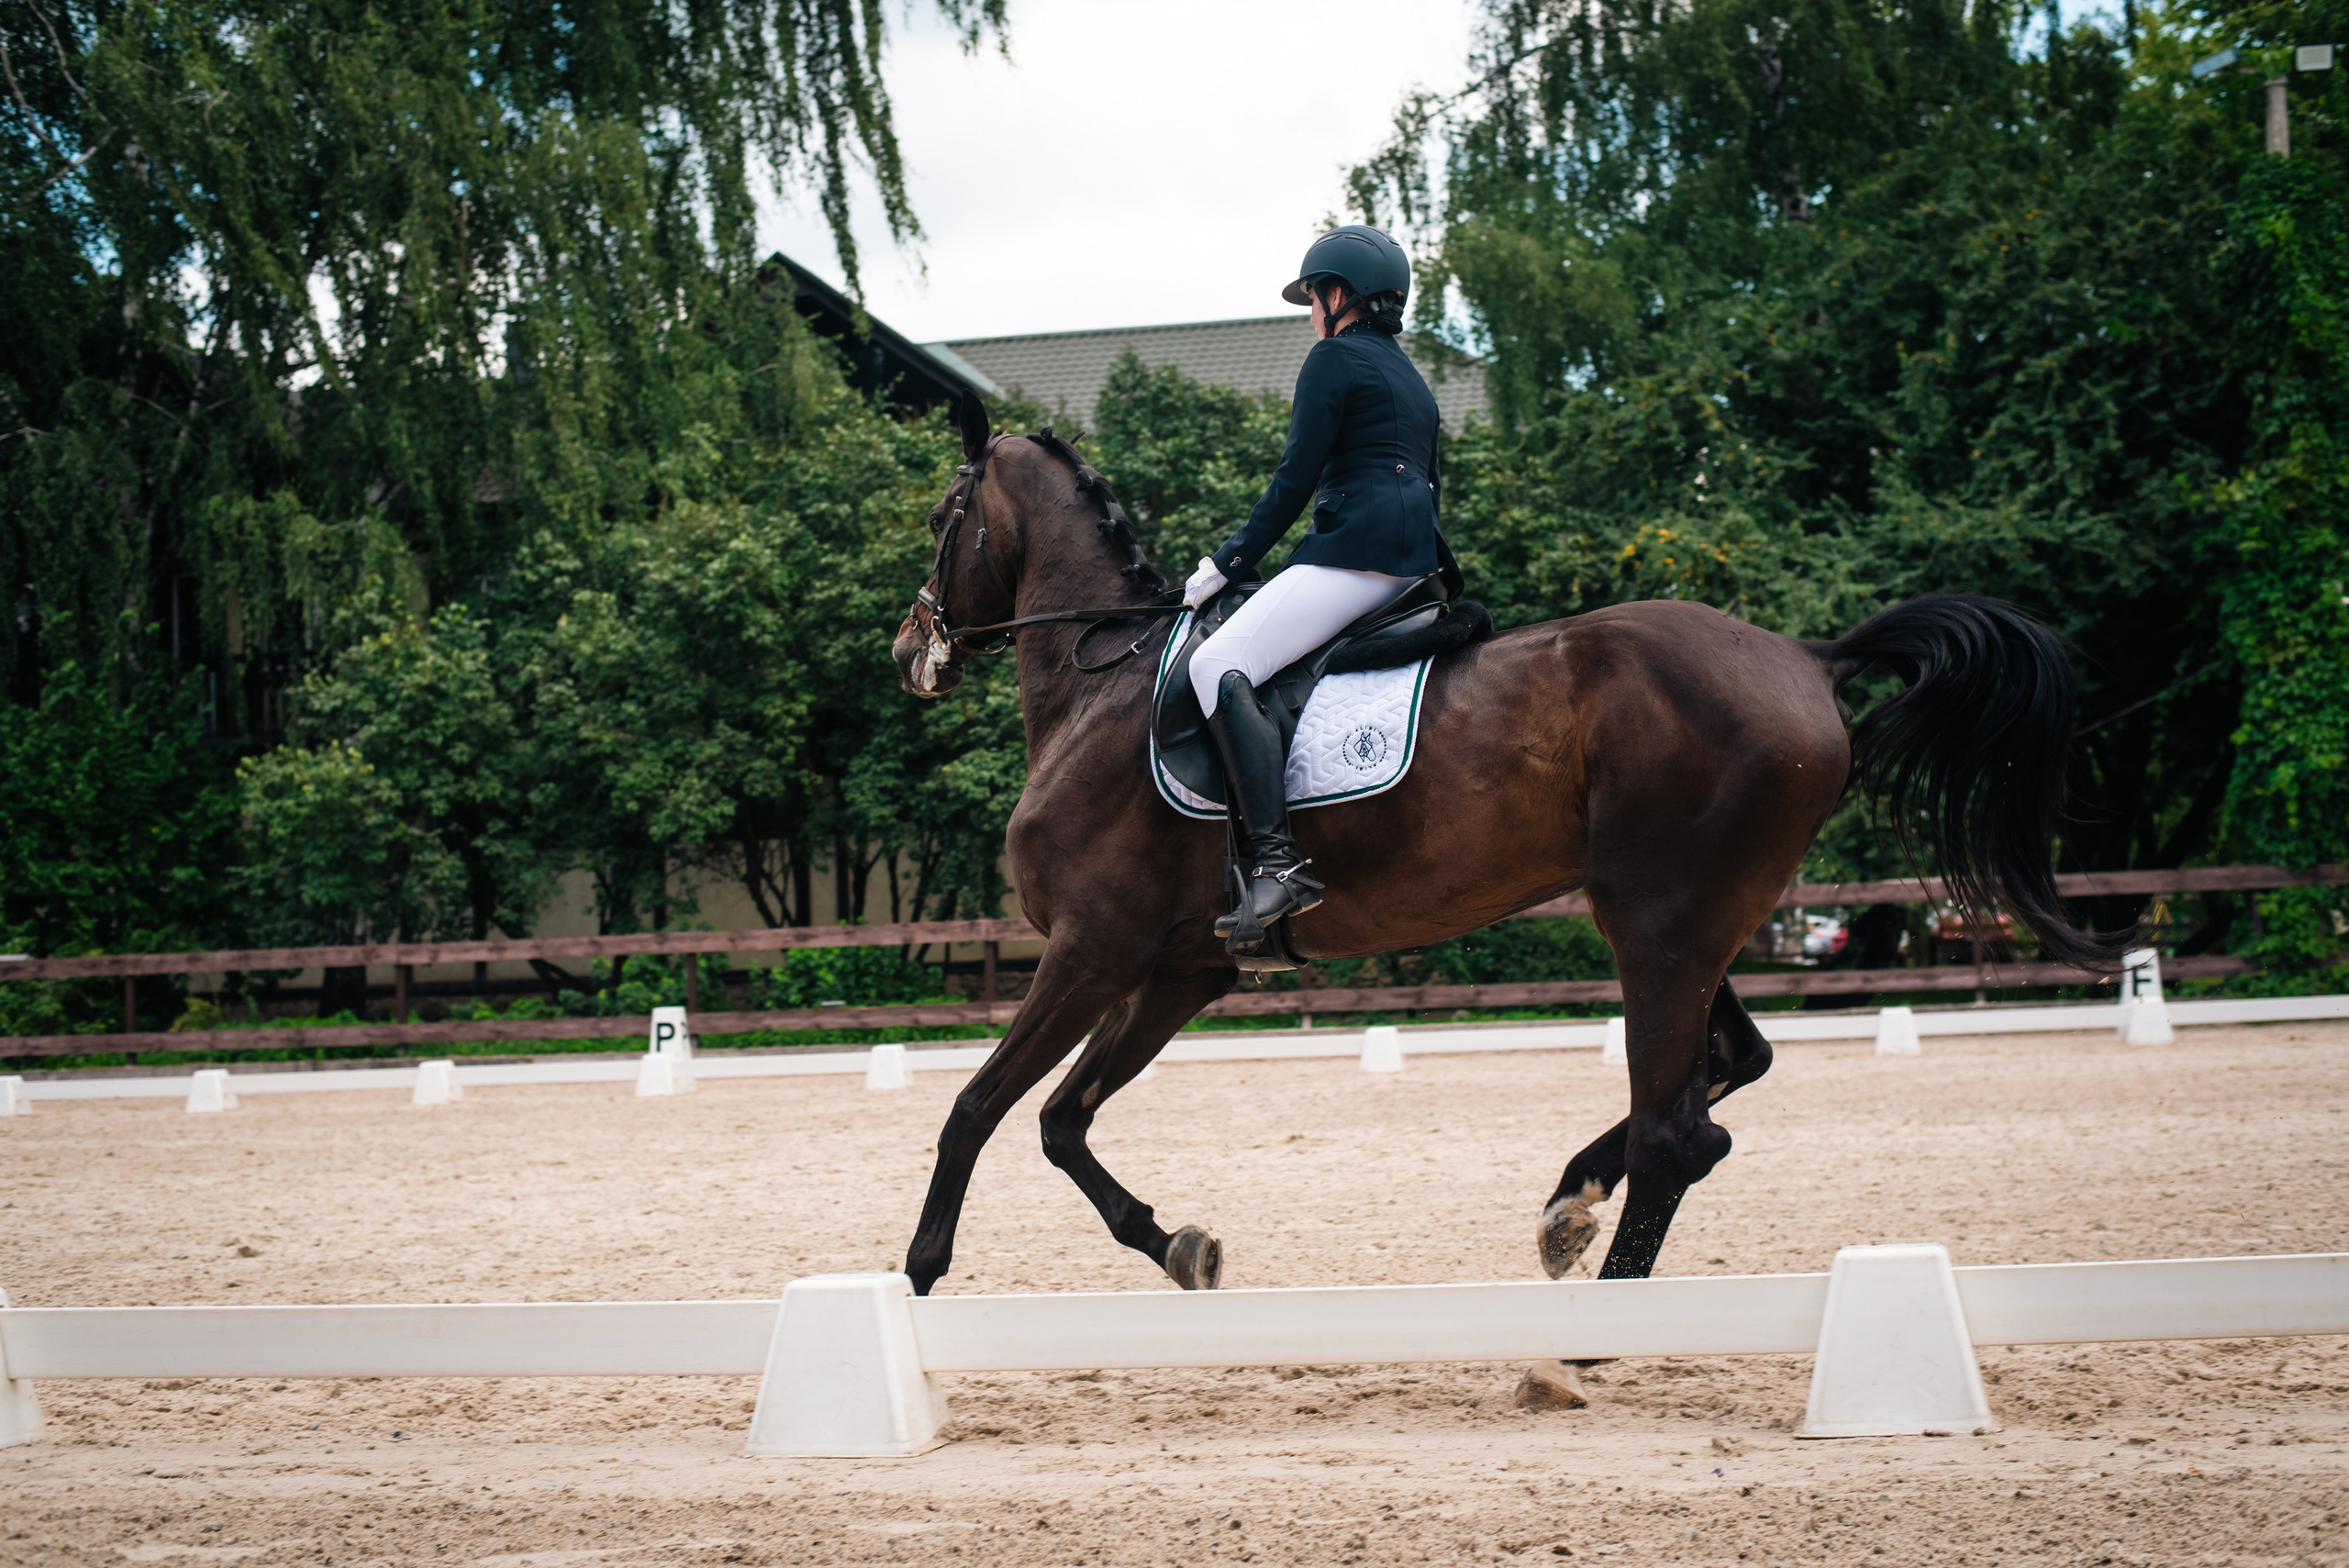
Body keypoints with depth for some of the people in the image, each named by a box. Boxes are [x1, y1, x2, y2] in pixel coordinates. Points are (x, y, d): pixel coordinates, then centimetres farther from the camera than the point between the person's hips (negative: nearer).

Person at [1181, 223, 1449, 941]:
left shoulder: (1335, 357, -2)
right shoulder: (1411, 377, 25)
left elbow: (1294, 481, -7)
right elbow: (1430, 486, 26)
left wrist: (1226, 563, -1)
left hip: (1354, 551, -10)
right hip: (1415, 557, 10)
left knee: (1221, 666, -19)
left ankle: (1277, 864, -34)